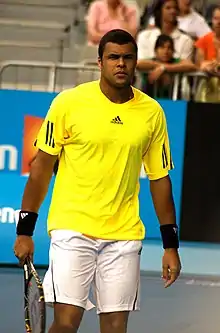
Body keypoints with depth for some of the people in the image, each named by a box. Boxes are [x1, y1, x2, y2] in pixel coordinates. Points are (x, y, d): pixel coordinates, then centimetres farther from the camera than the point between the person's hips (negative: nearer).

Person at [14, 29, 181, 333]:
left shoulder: (152, 112, 4)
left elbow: (160, 178, 10)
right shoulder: (68, 102, -4)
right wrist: (25, 230, -1)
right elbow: (42, 165, 1)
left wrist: (170, 244, 8)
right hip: (72, 230, -2)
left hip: (124, 236, 3)